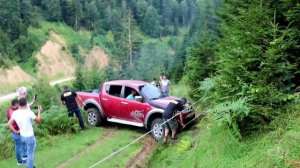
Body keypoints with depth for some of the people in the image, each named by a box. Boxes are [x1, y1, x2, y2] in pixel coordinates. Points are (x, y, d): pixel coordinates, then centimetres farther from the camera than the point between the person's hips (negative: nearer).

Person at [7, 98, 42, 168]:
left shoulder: (15, 113, -6)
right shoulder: (29, 112, -22)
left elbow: (9, 124, -3)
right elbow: (39, 121, -10)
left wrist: (15, 131, 5)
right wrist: (39, 112, 4)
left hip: (22, 136, 7)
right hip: (30, 137, -6)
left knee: (28, 152, 27)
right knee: (30, 154, 8)